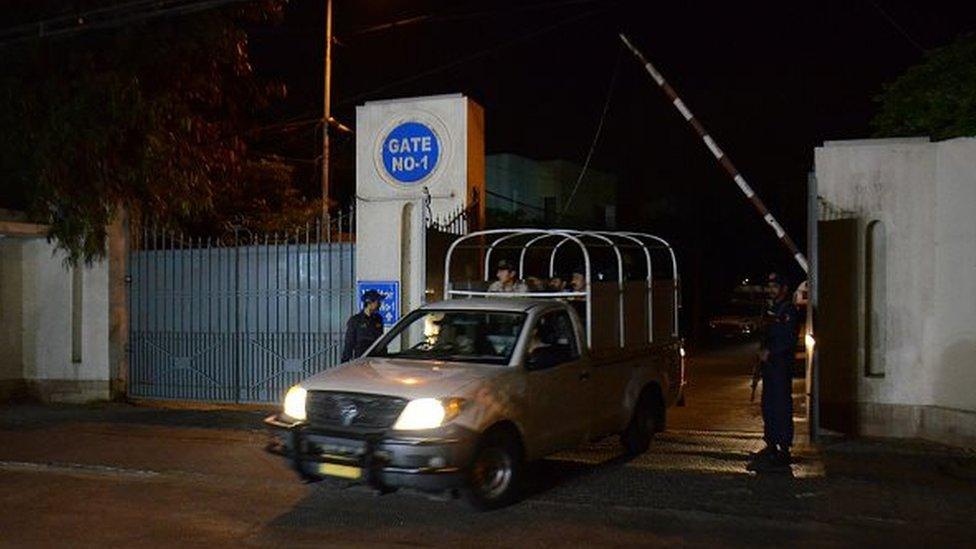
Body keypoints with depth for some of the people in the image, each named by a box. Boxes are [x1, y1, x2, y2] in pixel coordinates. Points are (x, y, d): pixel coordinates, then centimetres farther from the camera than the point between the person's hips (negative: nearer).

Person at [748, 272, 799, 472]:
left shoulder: (788, 310, -9)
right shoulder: (773, 309, 19)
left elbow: (790, 339, -17)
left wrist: (769, 352, -16)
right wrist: (763, 351, 12)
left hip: (781, 364, -10)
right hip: (769, 363, 10)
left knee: (782, 406, -9)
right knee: (768, 405, 13)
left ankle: (784, 450, -7)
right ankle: (771, 445, 21)